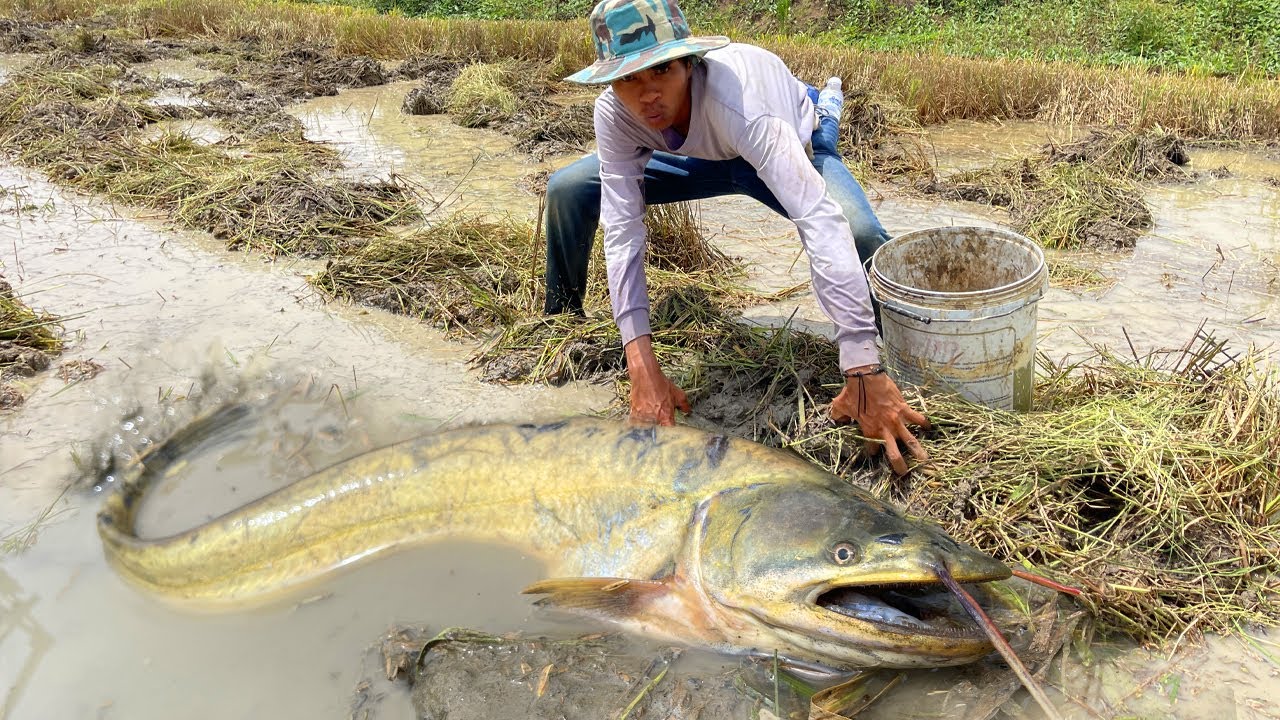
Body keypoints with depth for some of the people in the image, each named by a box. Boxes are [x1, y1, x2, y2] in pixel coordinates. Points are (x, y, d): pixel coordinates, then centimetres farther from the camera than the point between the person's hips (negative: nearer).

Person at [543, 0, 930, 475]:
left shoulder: (733, 98, -45)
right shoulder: (613, 114, -30)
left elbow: (819, 220, -53)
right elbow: (622, 232, -31)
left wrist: (863, 373, -59)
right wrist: (643, 368, -42)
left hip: (791, 147, -4)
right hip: (703, 157, 4)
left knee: (860, 234, -35)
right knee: (567, 190, -10)